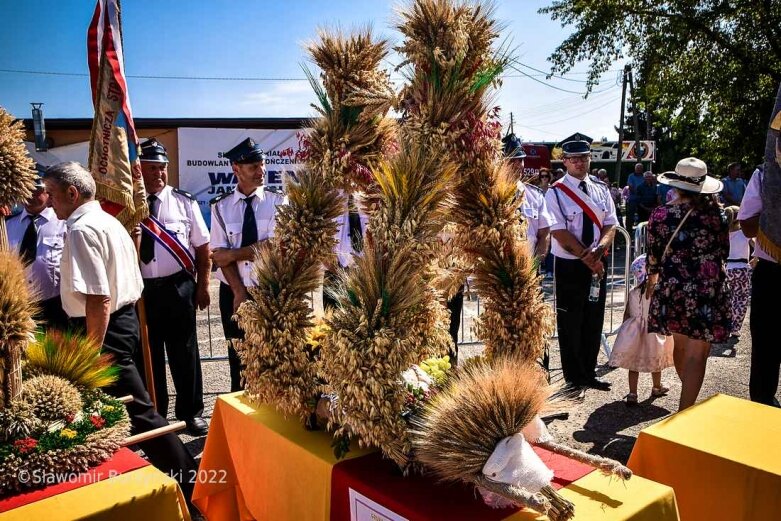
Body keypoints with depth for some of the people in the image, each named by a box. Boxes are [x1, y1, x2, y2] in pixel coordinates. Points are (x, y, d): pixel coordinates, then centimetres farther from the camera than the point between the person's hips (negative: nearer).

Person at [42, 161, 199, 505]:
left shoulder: (81, 230, -18)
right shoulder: (109, 221, 14)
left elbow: (98, 299, -27)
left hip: (105, 327, -10)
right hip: (126, 317, 10)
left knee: (137, 411, -3)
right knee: (119, 404, 20)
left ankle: (187, 479, 5)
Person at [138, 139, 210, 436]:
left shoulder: (184, 202, 0)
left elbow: (202, 246, 4)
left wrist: (202, 285, 1)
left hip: (178, 287, 0)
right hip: (140, 288, 1)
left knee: (184, 352, 9)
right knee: (147, 354, 12)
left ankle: (191, 413, 24)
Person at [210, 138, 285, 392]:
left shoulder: (278, 203, -2)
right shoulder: (221, 207, 2)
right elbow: (220, 256, -4)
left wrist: (233, 252, -12)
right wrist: (239, 292, -13)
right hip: (233, 293, 1)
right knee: (239, 357, 12)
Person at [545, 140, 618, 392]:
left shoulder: (601, 190, 7)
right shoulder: (556, 193, -9)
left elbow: (610, 225, 1)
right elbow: (560, 233, -15)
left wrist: (598, 250, -18)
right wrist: (588, 258, -17)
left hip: (598, 264, 5)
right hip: (569, 266, -5)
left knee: (594, 322, 13)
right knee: (570, 323, 4)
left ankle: (589, 373, 28)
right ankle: (573, 378, 18)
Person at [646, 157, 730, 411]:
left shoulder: (659, 215, -4)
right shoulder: (713, 211, -7)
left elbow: (654, 257, 5)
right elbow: (725, 250, 5)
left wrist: (652, 282, 23)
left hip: (672, 290, 3)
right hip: (707, 292, -3)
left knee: (680, 345, 21)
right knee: (697, 354, 1)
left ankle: (688, 398, 43)